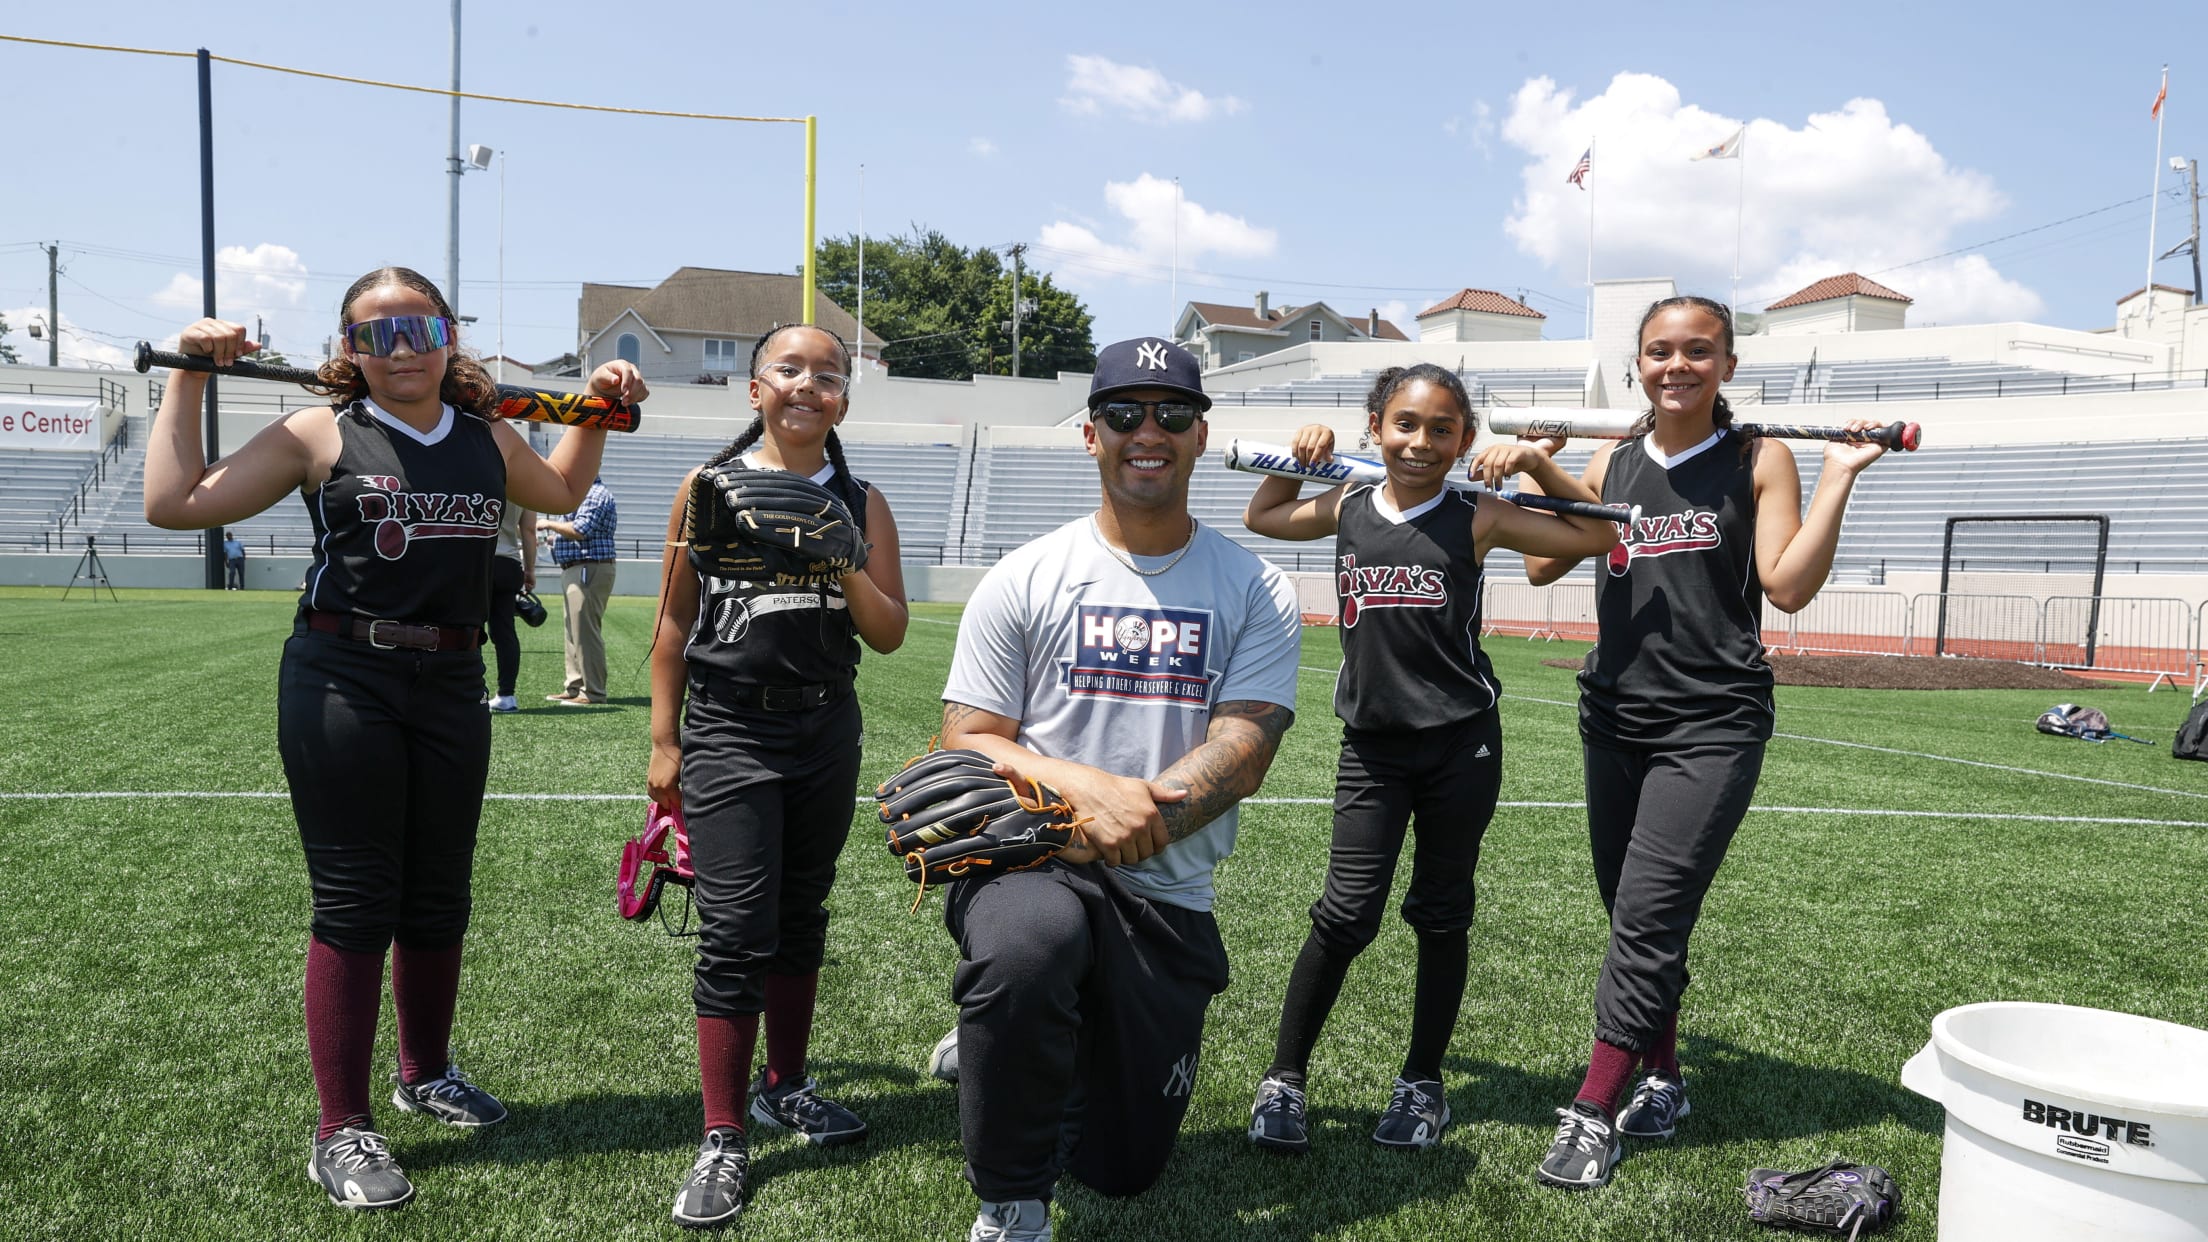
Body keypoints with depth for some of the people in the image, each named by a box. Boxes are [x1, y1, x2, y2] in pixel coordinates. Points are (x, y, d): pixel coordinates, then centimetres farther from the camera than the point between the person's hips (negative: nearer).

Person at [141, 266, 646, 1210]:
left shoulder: (489, 440, 9)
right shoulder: (320, 435, -3)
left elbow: (560, 490, 30)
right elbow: (173, 504, -7)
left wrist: (599, 409, 20)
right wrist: (187, 379, -5)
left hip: (451, 686, 5)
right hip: (343, 684, -4)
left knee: (438, 899, 15)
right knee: (354, 904, -2)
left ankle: (426, 1073, 36)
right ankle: (340, 1132, 10)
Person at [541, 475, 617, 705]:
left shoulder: (597, 495, -13)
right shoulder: (584, 494, 22)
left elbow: (580, 531, -22)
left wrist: (550, 524, -10)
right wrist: (553, 538, 15)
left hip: (589, 570, -11)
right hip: (575, 571, 11)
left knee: (585, 630, -11)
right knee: (574, 631, 13)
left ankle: (593, 692, -9)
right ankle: (574, 687, 19)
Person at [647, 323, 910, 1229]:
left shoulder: (861, 505, 5)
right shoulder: (707, 489, 0)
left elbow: (890, 636, 3)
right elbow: (674, 621, 4)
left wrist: (847, 570, -16)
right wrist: (663, 743, 2)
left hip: (826, 729, 3)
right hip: (729, 730, -3)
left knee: (802, 914, 14)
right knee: (736, 928, -7)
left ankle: (783, 1086, 32)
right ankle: (722, 1141, 3)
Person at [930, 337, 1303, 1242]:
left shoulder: (1256, 592, 2)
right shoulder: (1025, 580, 0)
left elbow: (1241, 755, -9)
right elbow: (966, 744, -4)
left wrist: (1121, 818, -25)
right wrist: (1083, 785, -23)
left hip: (1169, 899, 3)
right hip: (1028, 863, -2)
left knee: (1126, 1166, 11)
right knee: (1027, 946, -40)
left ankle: (1000, 1049, 43)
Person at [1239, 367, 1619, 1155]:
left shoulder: (1476, 520, -5)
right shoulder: (1345, 509, 3)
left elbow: (1598, 536, -3)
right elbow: (1261, 516, 21)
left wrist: (1537, 463, -11)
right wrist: (1299, 454, 6)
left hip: (1460, 743, -1)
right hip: (1372, 745, 1)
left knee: (1442, 915, 10)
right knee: (1346, 916, -4)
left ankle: (1423, 1082, 25)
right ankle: (1283, 1080, 9)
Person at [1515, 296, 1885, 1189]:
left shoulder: (1758, 461, 0)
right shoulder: (1611, 464, 10)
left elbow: (1788, 587, -8)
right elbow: (1543, 566, 11)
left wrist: (1838, 478, -12)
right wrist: (1538, 472, 9)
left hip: (1712, 724, -5)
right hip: (1615, 716, 5)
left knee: (1647, 921, -9)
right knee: (1632, 917, 13)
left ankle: (1594, 1112, -2)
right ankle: (1661, 1082, 30)